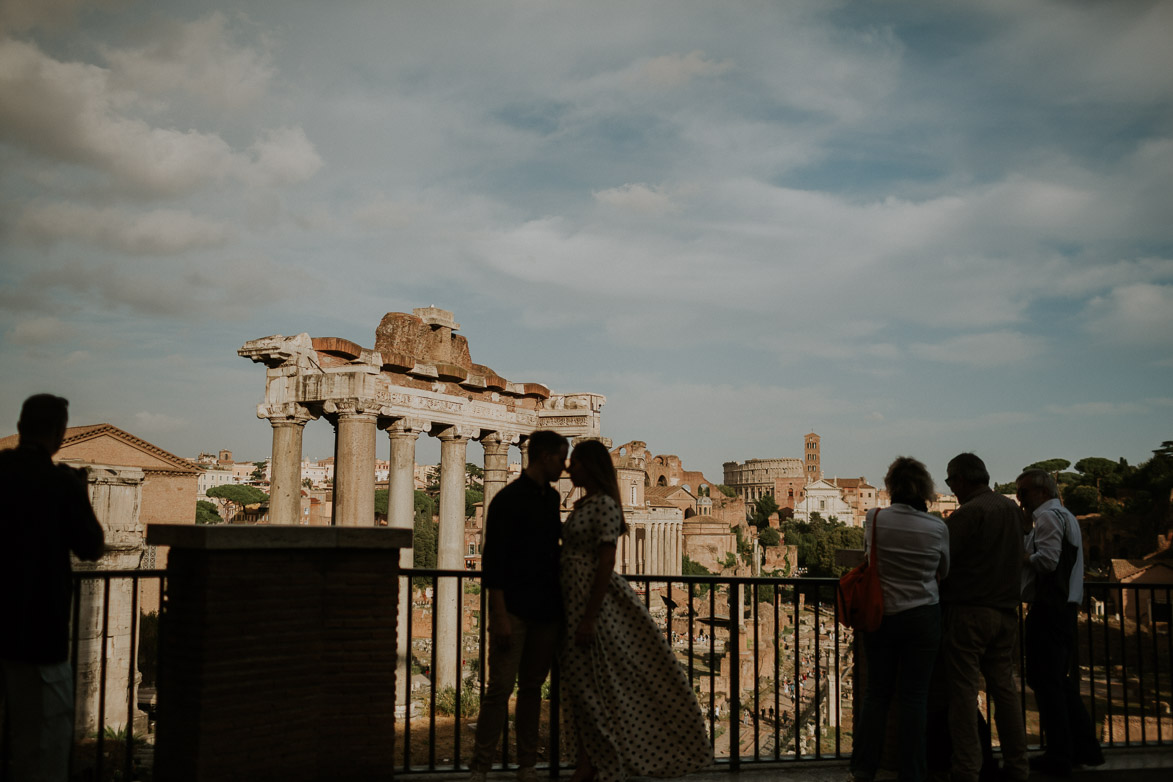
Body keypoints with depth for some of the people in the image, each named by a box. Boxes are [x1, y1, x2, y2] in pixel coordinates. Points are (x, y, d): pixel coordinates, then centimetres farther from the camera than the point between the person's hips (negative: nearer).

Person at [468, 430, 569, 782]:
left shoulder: (551, 497, 14)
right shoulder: (508, 500, -8)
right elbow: (493, 561, -12)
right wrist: (500, 616, -17)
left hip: (546, 608, 7)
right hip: (515, 608, -7)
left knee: (533, 687, 11)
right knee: (501, 687, -7)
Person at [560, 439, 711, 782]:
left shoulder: (604, 506, -15)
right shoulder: (582, 505, 14)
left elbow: (606, 563, -20)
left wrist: (589, 618, -22)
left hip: (596, 600, -9)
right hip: (573, 599, 9)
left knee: (594, 686, -2)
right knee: (579, 685, 12)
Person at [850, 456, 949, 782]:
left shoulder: (874, 519, -9)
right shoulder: (937, 528, -9)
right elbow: (944, 572, 7)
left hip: (880, 616, 1)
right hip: (923, 618, -1)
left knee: (877, 692, 11)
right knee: (914, 696, 5)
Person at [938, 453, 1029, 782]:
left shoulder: (968, 513, -15)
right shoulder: (1013, 509, 10)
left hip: (969, 610, -7)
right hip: (1006, 611, 7)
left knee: (964, 691, -2)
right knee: (1004, 687, 13)